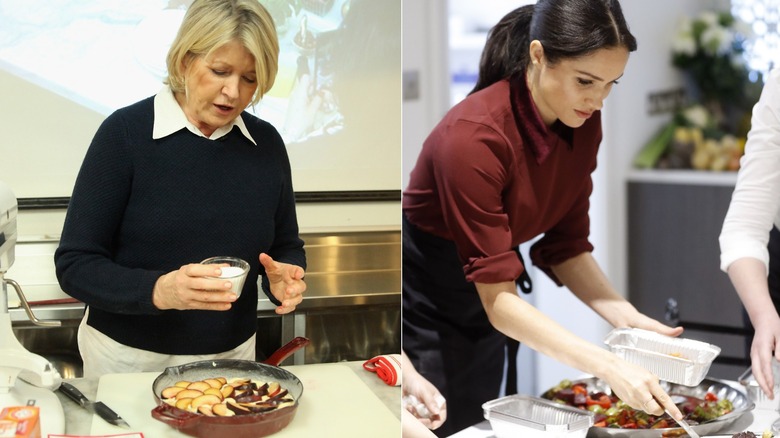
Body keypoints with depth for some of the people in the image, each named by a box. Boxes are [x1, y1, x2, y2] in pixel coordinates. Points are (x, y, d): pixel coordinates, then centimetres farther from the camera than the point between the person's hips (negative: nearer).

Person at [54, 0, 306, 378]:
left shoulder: (266, 143, -2)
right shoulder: (125, 132, -14)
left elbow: (288, 247, 8)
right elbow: (74, 265, -15)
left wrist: (285, 278, -15)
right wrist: (159, 290, -32)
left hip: (232, 356, 3)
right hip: (130, 359, -3)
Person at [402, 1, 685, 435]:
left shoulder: (582, 125, -9)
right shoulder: (474, 135, -30)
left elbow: (566, 246, 0)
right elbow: (498, 298, -29)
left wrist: (629, 318, -15)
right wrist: (609, 366, -35)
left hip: (477, 315, 7)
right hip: (419, 310, -7)